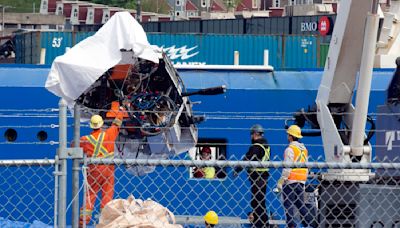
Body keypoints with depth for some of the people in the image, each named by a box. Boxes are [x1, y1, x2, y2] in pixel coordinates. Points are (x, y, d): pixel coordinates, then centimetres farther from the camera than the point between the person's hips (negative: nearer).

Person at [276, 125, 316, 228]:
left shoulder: (290, 149, -10)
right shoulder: (304, 149, 14)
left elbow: (287, 168, -16)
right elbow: (306, 167, 19)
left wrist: (281, 181, -13)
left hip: (291, 181, -8)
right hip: (301, 181, 8)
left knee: (289, 205, -4)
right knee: (300, 204, 11)